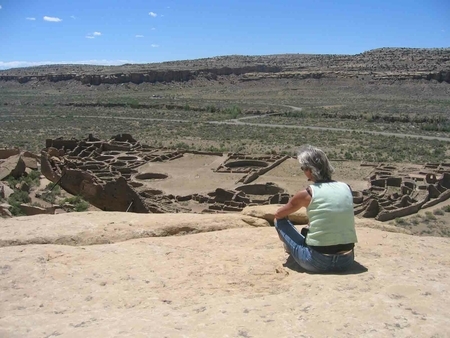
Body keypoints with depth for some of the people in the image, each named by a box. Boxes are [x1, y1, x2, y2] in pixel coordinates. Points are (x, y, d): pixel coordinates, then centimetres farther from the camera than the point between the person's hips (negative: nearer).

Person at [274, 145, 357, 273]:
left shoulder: (307, 194, -10)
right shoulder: (346, 188, 2)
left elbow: (278, 215, 7)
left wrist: (288, 209, 28)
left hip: (318, 263, -5)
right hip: (347, 261, 6)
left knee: (280, 221, 15)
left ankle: (290, 249, 36)